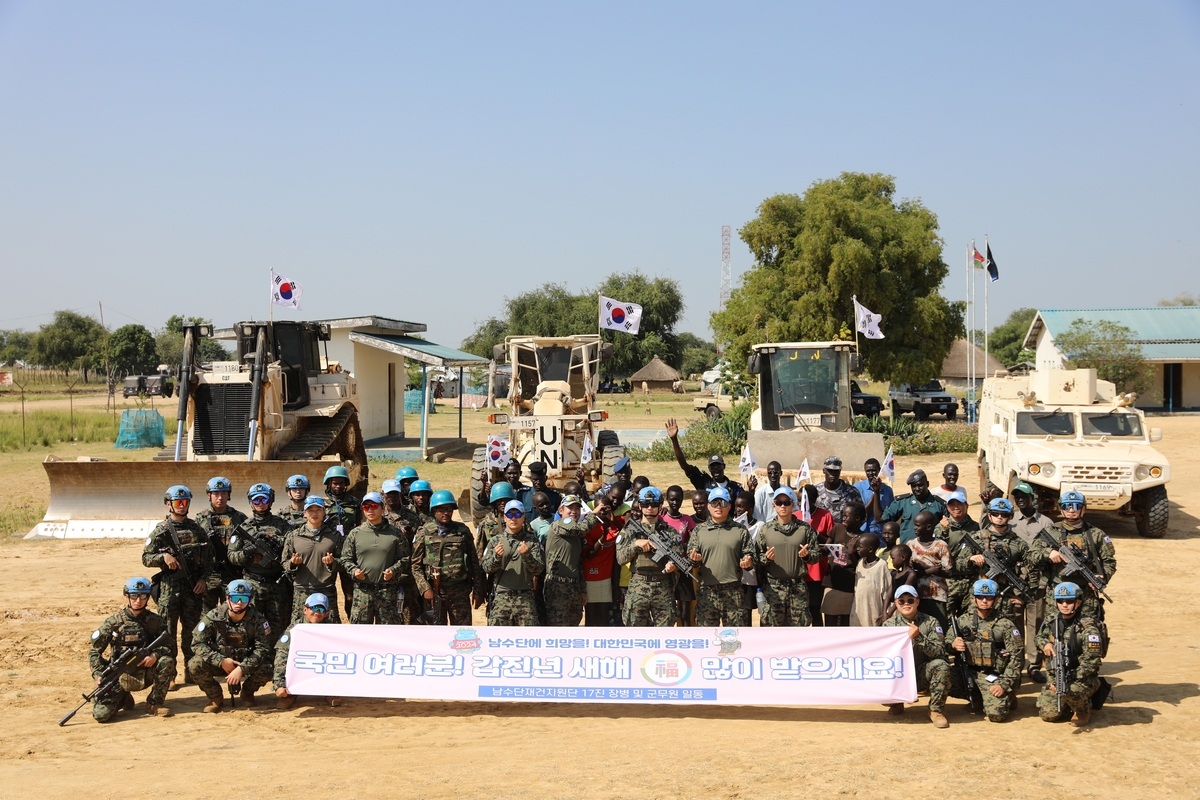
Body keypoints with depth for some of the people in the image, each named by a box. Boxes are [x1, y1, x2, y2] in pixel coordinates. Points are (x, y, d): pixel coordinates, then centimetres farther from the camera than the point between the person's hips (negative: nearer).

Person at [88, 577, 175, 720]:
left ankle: (155, 703, -7)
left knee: (166, 660, -27)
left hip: (146, 674, 1)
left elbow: (170, 645, -5)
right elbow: (94, 652, 0)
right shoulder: (113, 623, -5)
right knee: (101, 714, -21)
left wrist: (155, 655, -26)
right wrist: (99, 674, -17)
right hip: (120, 678, -1)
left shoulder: (155, 621, -1)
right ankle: (124, 699, 15)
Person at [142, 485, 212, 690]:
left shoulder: (197, 530, 9)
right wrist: (164, 556, -20)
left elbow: (208, 558, 11)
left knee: (191, 632, 8)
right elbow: (146, 558, -2)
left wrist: (204, 579, -1)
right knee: (167, 633, 0)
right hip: (169, 588, -3)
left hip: (193, 588, 3)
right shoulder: (160, 530, 0)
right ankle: (168, 675, 6)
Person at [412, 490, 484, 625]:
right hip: (434, 591, -1)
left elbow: (474, 562, 9)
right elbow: (416, 565, 1)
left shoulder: (463, 531, 7)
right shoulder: (424, 532, 3)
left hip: (460, 591, 1)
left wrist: (477, 591, 5)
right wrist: (425, 588, -10)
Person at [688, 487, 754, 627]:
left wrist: (747, 561, -12)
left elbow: (749, 555, 10)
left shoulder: (740, 531, 8)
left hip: (733, 591, -1)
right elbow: (690, 557, 8)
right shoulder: (699, 531, 9)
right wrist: (695, 559, -14)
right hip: (706, 591, 1)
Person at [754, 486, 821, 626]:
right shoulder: (766, 529, 5)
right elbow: (756, 557, 4)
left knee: (800, 625, 4)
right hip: (772, 586, -1)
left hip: (798, 586, 1)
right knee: (771, 625, -1)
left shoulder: (805, 528, 5)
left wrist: (807, 555, -14)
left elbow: (817, 553, 6)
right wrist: (766, 558, -16)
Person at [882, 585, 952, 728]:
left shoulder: (930, 622, 0)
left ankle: (936, 710, -12)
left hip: (923, 674, -1)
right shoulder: (889, 625, 3)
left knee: (941, 665, -31)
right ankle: (897, 703, 13)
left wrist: (919, 637, -27)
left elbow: (939, 652, -12)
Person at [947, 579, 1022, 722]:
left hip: (993, 677, -4)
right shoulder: (963, 620, 6)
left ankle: (1008, 698, 15)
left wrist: (1004, 685, -13)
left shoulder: (1005, 624, -4)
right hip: (968, 673, 4)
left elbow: (1015, 657, -6)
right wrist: (953, 644, -11)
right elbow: (946, 641, 14)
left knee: (996, 713, -24)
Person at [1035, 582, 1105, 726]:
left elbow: (1091, 662, -21)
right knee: (1048, 714, -9)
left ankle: (1084, 711, -3)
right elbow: (1040, 636, 20)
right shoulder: (1051, 620, 1)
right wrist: (1045, 644, -5)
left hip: (1084, 678, -5)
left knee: (1069, 690, -37)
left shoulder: (1087, 628, -18)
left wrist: (1068, 678, -29)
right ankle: (1069, 704, 24)